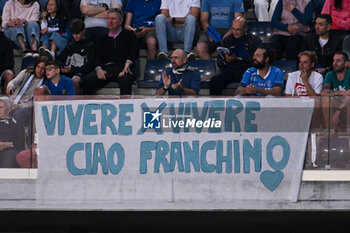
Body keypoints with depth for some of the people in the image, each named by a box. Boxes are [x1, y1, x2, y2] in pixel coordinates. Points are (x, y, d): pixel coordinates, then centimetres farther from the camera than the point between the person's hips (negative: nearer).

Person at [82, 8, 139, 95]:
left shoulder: (129, 35, 20)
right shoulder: (103, 38, 27)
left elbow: (134, 52, 6)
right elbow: (98, 57, 16)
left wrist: (127, 64, -16)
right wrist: (98, 69, -7)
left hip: (122, 68, -3)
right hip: (106, 68, 3)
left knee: (125, 80, -40)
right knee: (86, 81, -27)